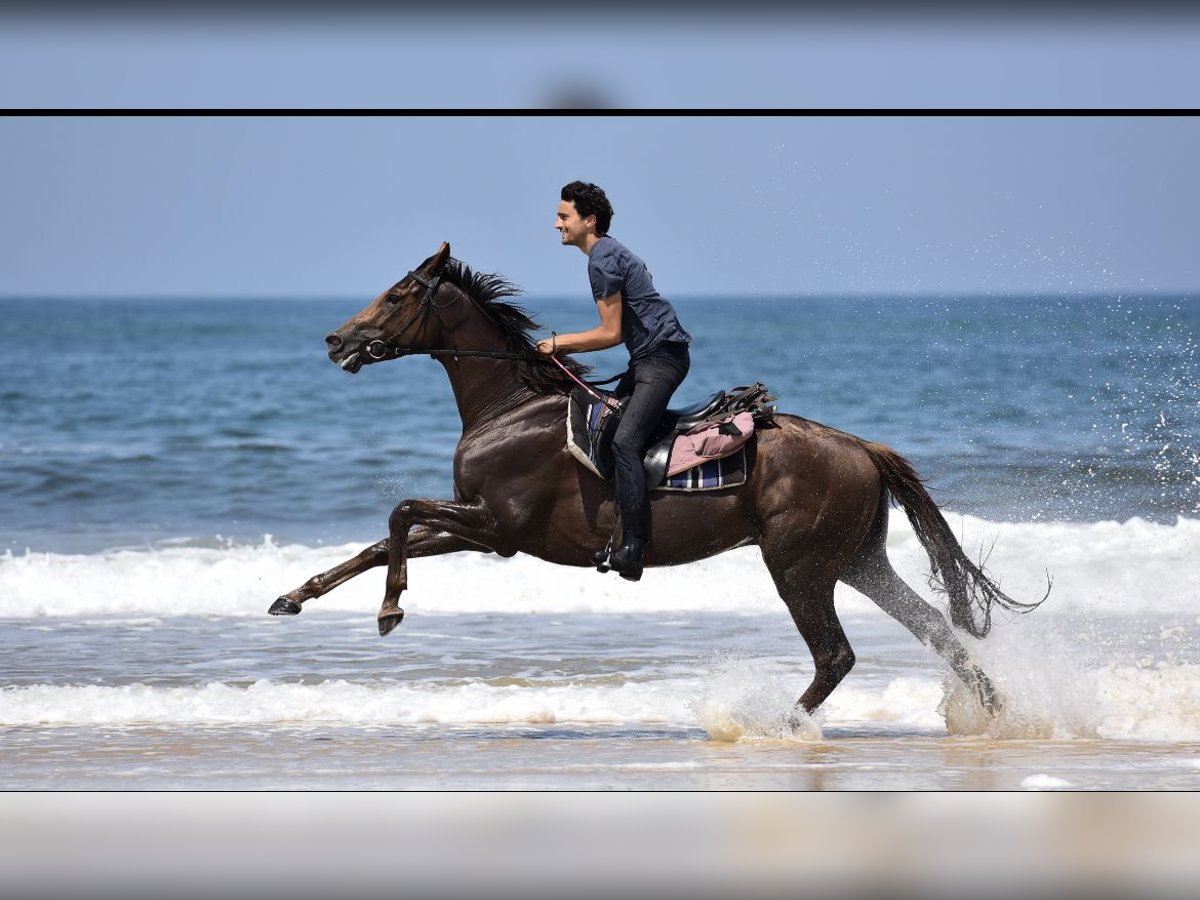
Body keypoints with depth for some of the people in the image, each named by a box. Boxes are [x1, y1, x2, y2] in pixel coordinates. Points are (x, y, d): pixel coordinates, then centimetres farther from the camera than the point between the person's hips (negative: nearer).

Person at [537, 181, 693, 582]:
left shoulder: (602, 260, -14)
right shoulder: (609, 252, 19)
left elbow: (611, 333, -15)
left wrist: (559, 343, -4)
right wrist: (565, 346, 18)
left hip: (661, 357, -11)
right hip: (647, 357, 11)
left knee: (624, 441, -21)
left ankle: (633, 544, -27)